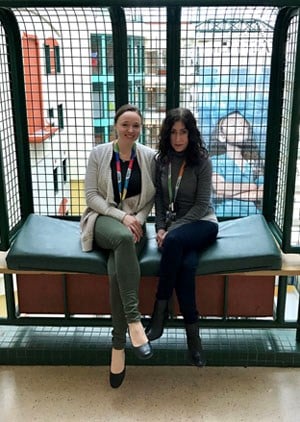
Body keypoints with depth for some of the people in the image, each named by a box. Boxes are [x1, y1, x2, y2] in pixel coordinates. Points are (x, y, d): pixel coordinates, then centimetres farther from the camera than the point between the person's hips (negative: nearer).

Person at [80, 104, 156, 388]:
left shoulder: (149, 156, 4)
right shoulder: (98, 154, 2)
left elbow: (151, 197, 7)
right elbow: (91, 196, -3)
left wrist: (138, 220, -11)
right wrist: (122, 217, -15)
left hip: (134, 223, 1)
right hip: (103, 220, -1)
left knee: (117, 270, -31)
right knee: (123, 237, -40)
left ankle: (118, 345, -21)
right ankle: (134, 320, -40)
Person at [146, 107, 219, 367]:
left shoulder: (202, 161, -6)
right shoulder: (161, 160, 6)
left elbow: (201, 204, -11)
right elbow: (159, 199, 9)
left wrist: (172, 230, -17)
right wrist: (160, 228, -7)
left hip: (202, 223, -3)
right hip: (172, 226, 3)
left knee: (174, 241, -37)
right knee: (186, 265, -30)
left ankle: (160, 309, -24)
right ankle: (193, 334, -22)